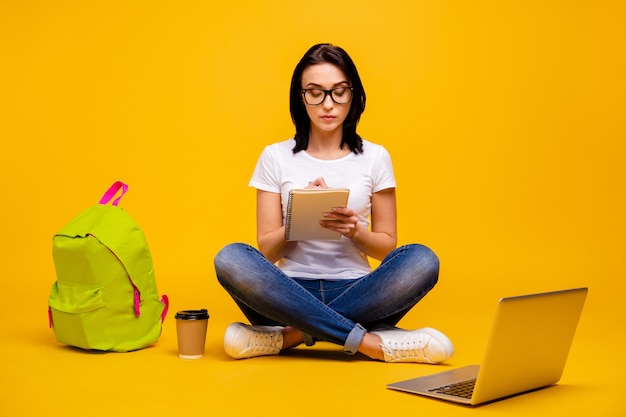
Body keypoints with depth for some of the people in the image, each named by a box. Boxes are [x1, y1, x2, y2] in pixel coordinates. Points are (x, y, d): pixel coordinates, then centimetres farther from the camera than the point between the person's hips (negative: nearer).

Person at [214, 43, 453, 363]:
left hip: (354, 292, 1)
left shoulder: (375, 158, 8)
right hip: (291, 293, 0)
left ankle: (293, 335, -24)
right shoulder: (275, 157, 6)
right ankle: (369, 342, -28)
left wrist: (355, 231, -13)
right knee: (230, 259, -29)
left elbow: (386, 247, 9)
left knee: (421, 260, -27)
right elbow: (266, 251, 3)